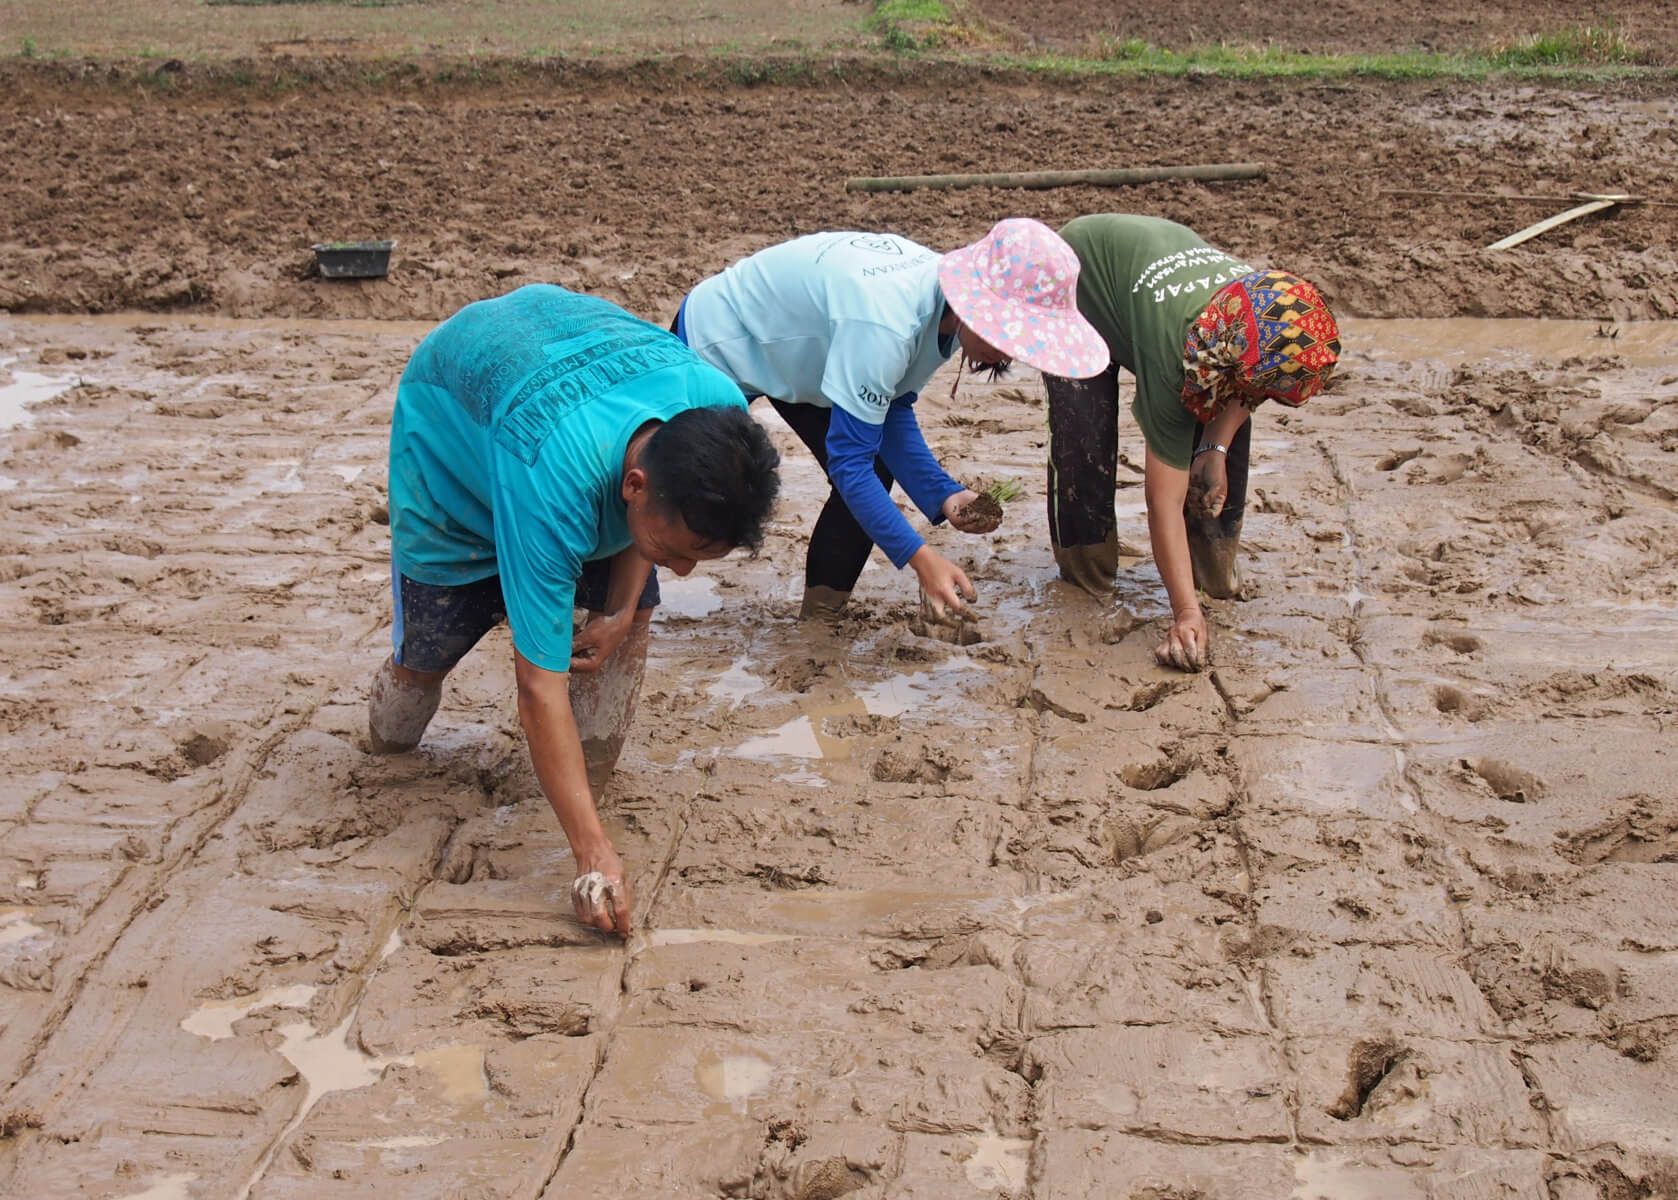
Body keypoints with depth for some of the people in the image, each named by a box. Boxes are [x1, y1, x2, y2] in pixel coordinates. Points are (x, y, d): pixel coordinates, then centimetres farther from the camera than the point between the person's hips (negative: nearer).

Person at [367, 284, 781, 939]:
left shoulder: (722, 411, -34)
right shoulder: (554, 486, -50)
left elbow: (672, 503, -6)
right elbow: (540, 685, -44)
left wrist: (620, 609, -18)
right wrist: (594, 854, -44)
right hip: (451, 420, -4)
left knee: (634, 612, -13)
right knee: (428, 650, 1)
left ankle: (589, 779, 3)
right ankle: (391, 728, 36)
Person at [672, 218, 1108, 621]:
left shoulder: (942, 292, -16)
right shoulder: (884, 324, -42)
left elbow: (894, 412, -7)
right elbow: (848, 462, -36)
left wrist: (942, 494, -19)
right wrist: (920, 558, -37)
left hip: (785, 335, 8)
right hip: (712, 340, -8)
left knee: (874, 467, -2)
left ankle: (819, 618, 7)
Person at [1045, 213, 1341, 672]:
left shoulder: (1267, 320, -31)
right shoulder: (1172, 349, -45)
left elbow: (1242, 392, -3)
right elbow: (1164, 499, -42)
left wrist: (1215, 448, -19)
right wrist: (1186, 612, -45)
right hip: (1079, 281, -5)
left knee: (1227, 425, -7)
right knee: (1085, 440, -19)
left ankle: (1213, 568, 7)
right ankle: (1085, 573, 3)